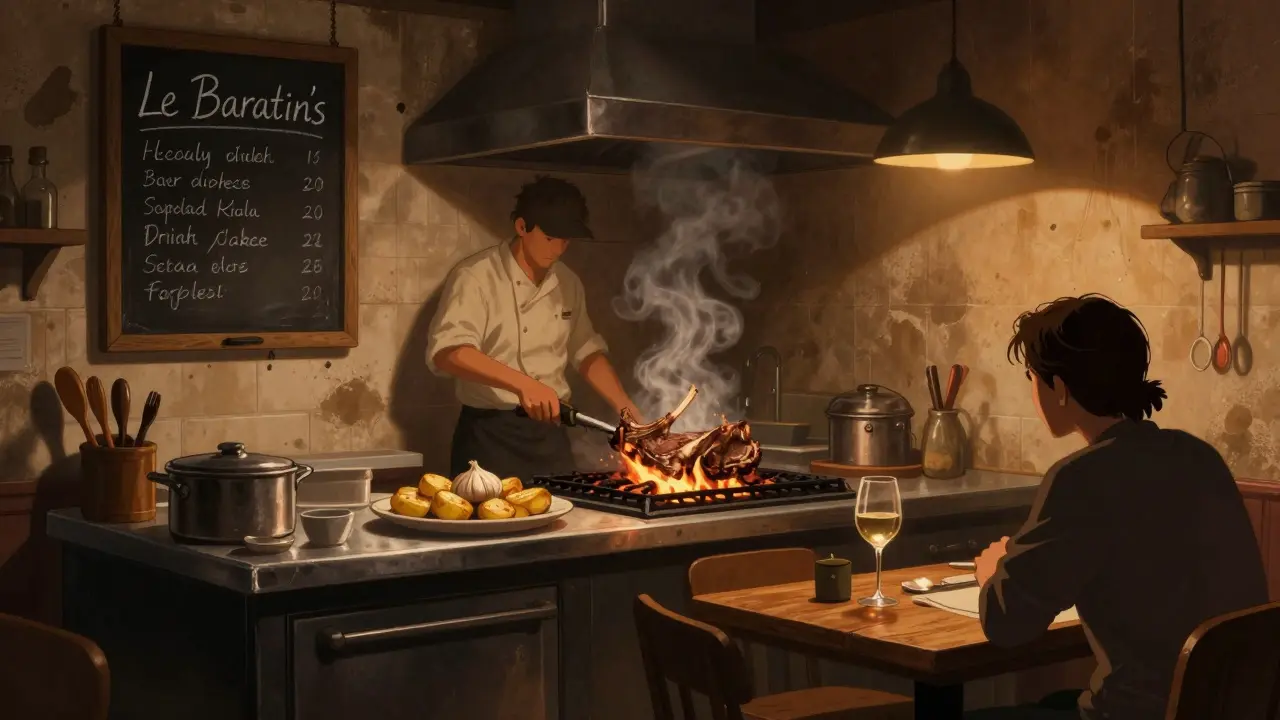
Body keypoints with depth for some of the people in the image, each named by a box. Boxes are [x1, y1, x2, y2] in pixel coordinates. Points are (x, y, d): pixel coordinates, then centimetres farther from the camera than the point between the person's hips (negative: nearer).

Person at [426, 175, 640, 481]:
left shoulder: (567, 284, 9)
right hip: (490, 435, -6)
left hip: (550, 433, 6)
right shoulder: (475, 277, -12)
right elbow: (447, 352, -26)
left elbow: (587, 352, 19)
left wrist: (628, 410, 6)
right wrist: (522, 383, -37)